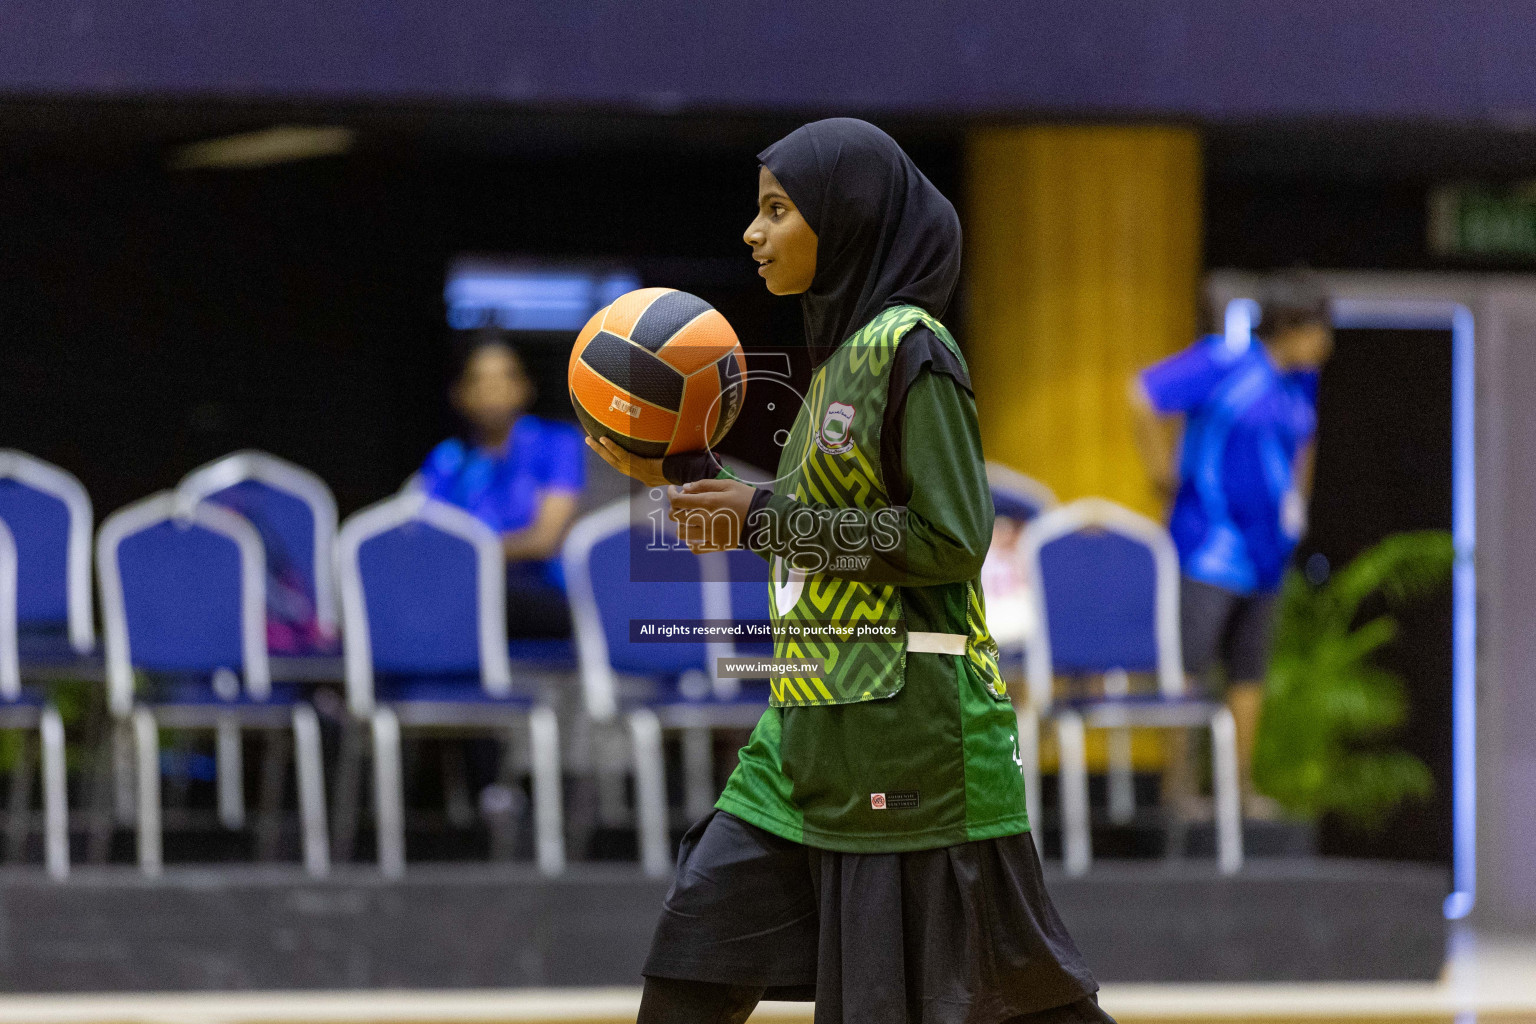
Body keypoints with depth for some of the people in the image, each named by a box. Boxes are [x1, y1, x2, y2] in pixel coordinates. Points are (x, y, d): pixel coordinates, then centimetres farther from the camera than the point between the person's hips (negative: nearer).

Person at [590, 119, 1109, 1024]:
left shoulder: (910, 348, -11)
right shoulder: (844, 351, 16)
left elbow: (953, 539, -18)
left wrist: (766, 518, -14)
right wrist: (681, 474, 13)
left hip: (911, 721, -9)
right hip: (812, 724, 9)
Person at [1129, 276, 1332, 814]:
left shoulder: (1301, 379, 11)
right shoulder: (1225, 362, -13)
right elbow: (1145, 395, -14)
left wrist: (1296, 498, 22)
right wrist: (1162, 471, -9)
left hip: (1263, 549, 8)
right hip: (1210, 544, -8)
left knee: (1249, 670, 8)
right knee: (1189, 663, -9)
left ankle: (1241, 783, 13)